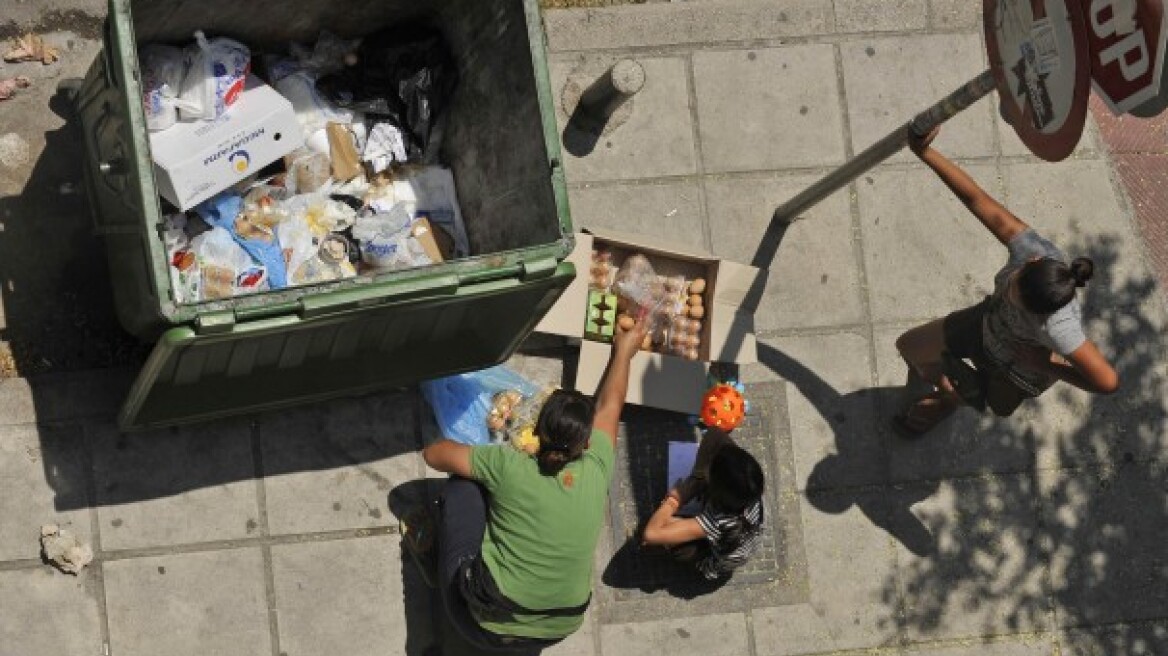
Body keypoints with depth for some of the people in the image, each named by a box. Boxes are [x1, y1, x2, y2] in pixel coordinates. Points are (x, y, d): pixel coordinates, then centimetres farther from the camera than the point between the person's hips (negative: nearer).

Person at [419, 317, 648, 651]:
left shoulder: (511, 467, -17)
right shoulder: (596, 471, -8)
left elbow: (433, 453, -1)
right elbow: (609, 404, 12)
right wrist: (623, 351, 30)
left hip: (487, 628, -3)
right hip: (559, 630, 4)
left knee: (463, 485, 7)